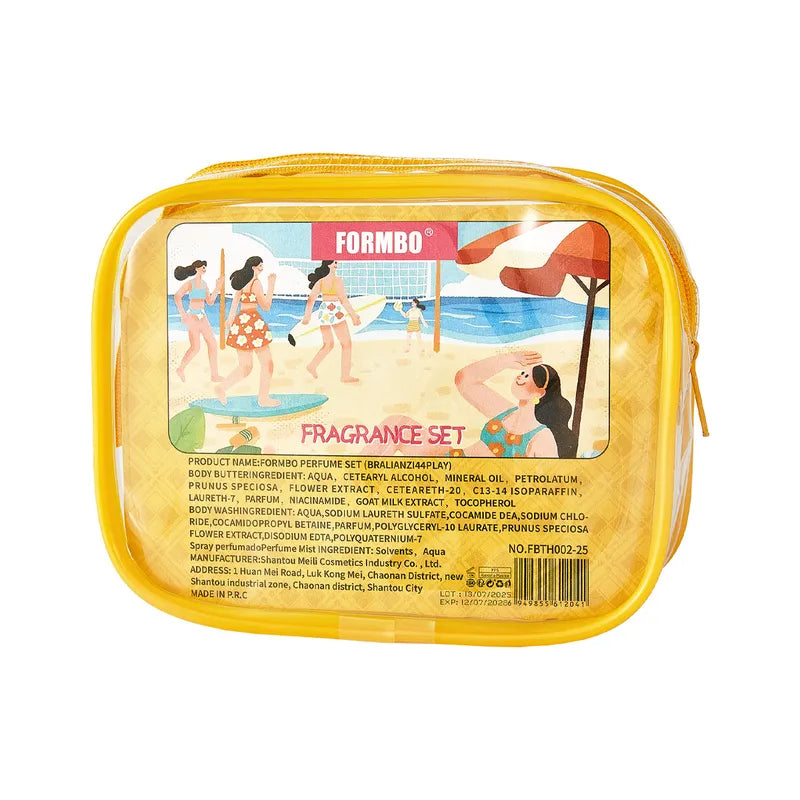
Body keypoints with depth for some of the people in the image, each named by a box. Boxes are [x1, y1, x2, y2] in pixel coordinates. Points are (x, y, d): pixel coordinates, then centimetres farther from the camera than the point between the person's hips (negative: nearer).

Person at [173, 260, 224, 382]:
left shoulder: (204, 284, 14)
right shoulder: (189, 282, -7)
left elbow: (210, 302, 12)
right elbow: (177, 296, -18)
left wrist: (217, 288, 5)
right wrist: (183, 314, -23)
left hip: (202, 316, 7)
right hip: (192, 315, -7)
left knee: (212, 343, 0)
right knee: (195, 348, -8)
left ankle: (215, 374, 3)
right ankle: (181, 369, 15)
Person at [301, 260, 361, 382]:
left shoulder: (320, 281, 5)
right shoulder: (337, 280, -12)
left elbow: (311, 299, 4)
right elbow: (343, 300, -16)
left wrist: (307, 315, 10)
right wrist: (353, 315, -12)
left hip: (323, 312, 6)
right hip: (335, 312, -6)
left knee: (328, 345, 21)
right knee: (347, 344, 6)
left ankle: (312, 365, 8)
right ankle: (345, 376, 6)